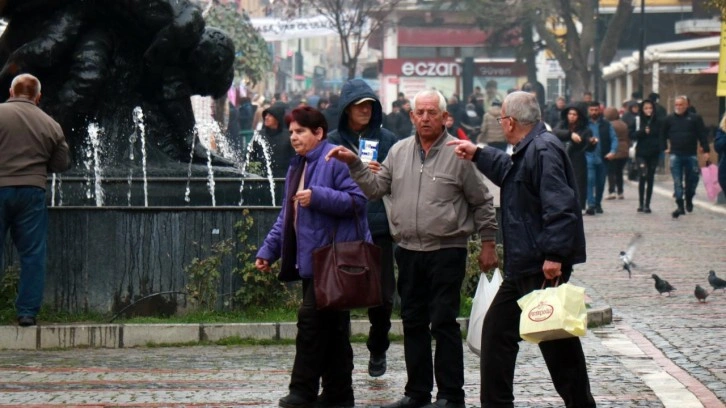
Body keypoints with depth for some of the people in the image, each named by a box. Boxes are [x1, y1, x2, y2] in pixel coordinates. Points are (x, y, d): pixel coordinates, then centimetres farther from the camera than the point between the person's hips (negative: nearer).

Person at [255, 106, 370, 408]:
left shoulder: (336, 160, -10)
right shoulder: (298, 166, 20)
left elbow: (358, 200, -18)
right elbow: (287, 216, 24)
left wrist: (317, 197, -24)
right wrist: (268, 250, 18)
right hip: (311, 259, 9)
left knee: (312, 319, -11)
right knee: (332, 326, 11)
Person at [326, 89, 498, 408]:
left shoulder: (459, 153, -6)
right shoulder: (399, 151, 9)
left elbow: (482, 202, -1)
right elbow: (376, 188, 9)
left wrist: (487, 243, 0)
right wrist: (354, 164, -3)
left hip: (446, 251, -5)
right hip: (408, 250, 5)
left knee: (443, 322, -5)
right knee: (413, 322, 11)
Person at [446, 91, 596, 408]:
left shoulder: (544, 150, -17)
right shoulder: (526, 152, 15)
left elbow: (559, 205, -27)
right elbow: (509, 172, 40)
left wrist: (554, 255, -30)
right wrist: (477, 155, 42)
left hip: (542, 267, -11)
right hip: (522, 266, 11)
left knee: (556, 338, -5)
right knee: (497, 331, 15)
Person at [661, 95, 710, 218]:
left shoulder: (695, 118, 1)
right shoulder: (669, 119, 6)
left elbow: (702, 135, -2)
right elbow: (663, 134, 16)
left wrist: (706, 151, -8)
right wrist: (664, 148, 9)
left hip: (691, 155, 0)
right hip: (676, 155, 0)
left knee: (692, 180, 6)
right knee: (677, 182, -5)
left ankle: (689, 200, 30)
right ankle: (680, 206, -5)